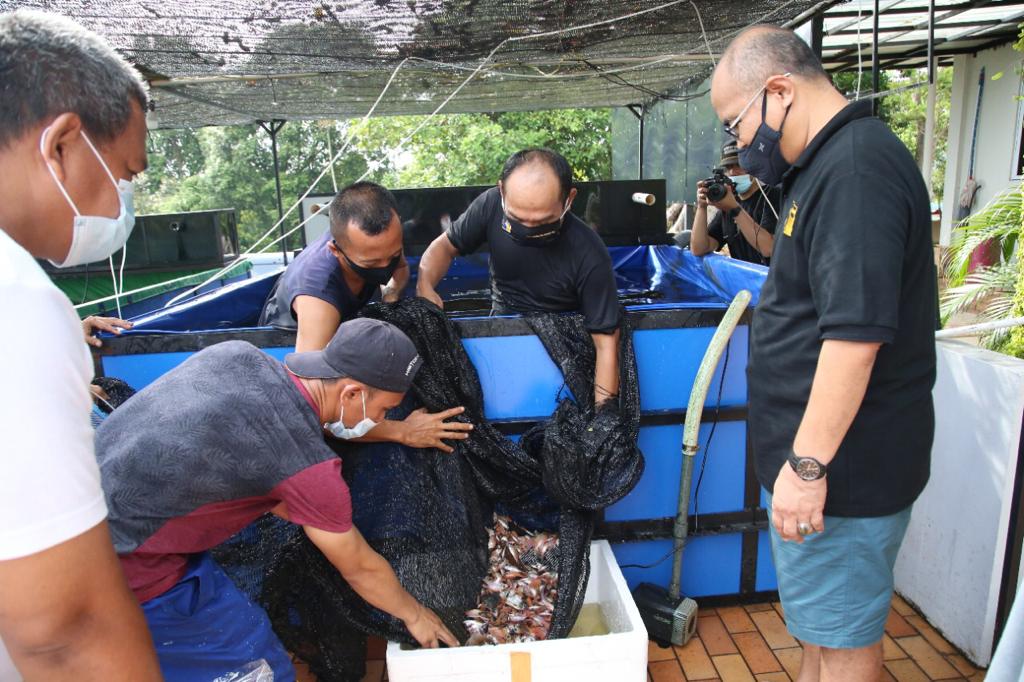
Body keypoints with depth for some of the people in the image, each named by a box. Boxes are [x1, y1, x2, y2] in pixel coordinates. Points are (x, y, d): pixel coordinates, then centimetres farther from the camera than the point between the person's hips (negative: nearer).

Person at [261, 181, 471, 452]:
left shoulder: (382, 243, -30)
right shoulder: (317, 297, -49)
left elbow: (400, 268, -1)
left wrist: (391, 293, -24)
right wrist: (401, 431, -54)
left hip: (340, 323, 5)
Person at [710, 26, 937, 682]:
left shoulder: (856, 170, -22)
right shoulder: (835, 162, 12)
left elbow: (856, 333, -28)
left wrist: (807, 464, -24)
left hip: (845, 464, -10)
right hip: (823, 454, 10)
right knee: (823, 623, 25)